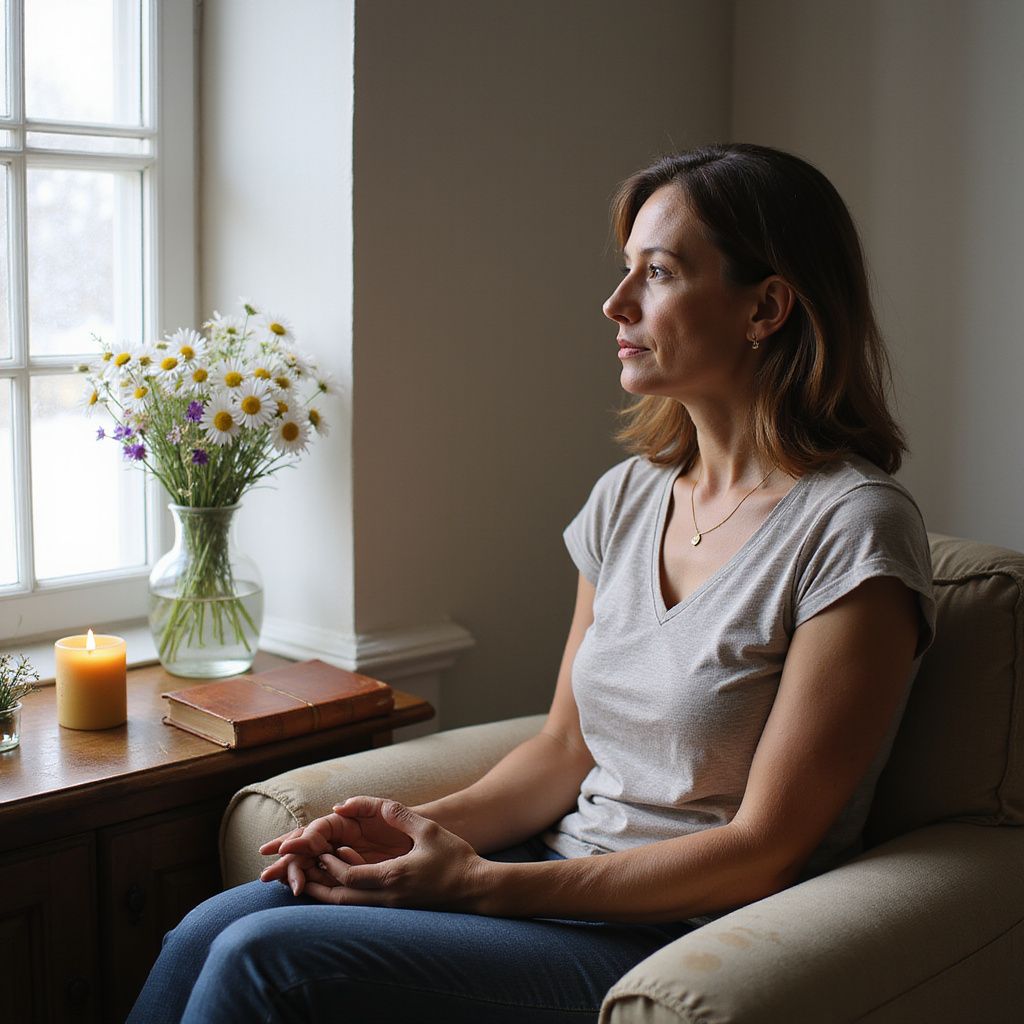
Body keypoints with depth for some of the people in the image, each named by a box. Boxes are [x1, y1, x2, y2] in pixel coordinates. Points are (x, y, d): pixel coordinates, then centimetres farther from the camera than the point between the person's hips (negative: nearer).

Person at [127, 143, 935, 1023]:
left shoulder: (854, 532, -15)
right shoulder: (627, 497, 7)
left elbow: (764, 849, -17)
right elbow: (564, 750, 11)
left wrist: (483, 884, -19)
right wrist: (424, 825, -8)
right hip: (568, 877, 6)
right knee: (211, 930, -11)